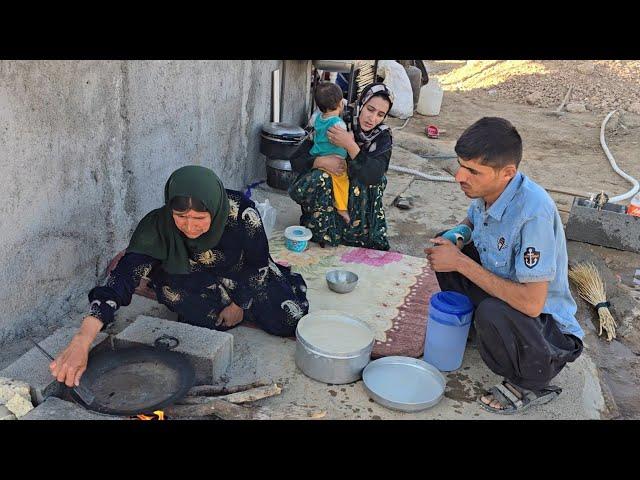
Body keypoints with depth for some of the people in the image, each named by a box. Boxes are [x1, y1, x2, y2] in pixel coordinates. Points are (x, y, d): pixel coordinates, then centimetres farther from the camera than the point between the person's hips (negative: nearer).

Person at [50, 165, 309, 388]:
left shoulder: (241, 212, -35)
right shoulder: (157, 226, -33)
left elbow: (258, 263, -17)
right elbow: (123, 277, -40)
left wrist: (239, 304, -8)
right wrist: (81, 341, -52)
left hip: (244, 276, -1)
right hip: (192, 287, 1)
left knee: (286, 320, -11)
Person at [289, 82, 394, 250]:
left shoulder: (383, 136, -10)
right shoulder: (335, 125, -12)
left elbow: (374, 176, -28)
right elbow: (296, 161, -11)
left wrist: (350, 145, -37)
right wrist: (322, 161, -31)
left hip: (359, 200, 1)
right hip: (325, 198, -1)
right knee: (318, 177, -30)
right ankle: (324, 236, -16)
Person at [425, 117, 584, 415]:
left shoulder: (534, 212, -33)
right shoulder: (486, 189, -10)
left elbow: (531, 303, -36)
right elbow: (471, 220, 16)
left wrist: (461, 262, -29)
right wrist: (457, 236, -10)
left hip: (547, 323, -7)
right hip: (505, 291, 7)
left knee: (492, 313, -37)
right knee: (443, 253, -3)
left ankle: (532, 385, -6)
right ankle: (465, 326, 17)